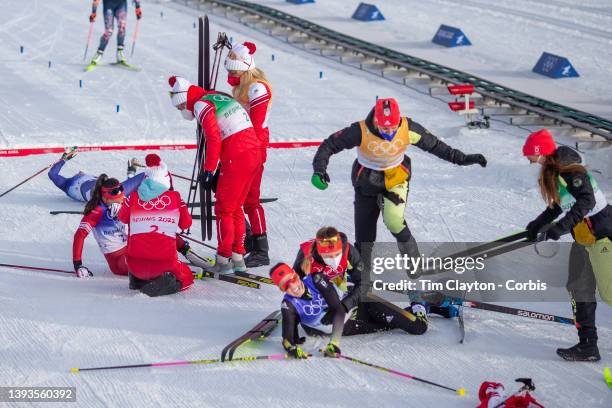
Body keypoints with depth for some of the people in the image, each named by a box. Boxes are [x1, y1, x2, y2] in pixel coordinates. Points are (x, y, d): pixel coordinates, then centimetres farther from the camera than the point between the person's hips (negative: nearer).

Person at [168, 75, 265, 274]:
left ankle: (224, 260, 3)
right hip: (255, 154, 9)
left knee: (224, 210, 1)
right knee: (235, 208, 17)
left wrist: (209, 170, -12)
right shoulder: (218, 97, 21)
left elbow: (214, 140, -17)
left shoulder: (201, 105, -7)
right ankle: (238, 258, 20)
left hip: (237, 159, -9)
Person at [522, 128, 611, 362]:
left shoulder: (570, 169, -18)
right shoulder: (553, 172, 11)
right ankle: (588, 346, 14)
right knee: (579, 290, 10)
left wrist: (562, 226, -32)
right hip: (583, 237, 10)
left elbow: (587, 201, -27)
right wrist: (538, 224, 26)